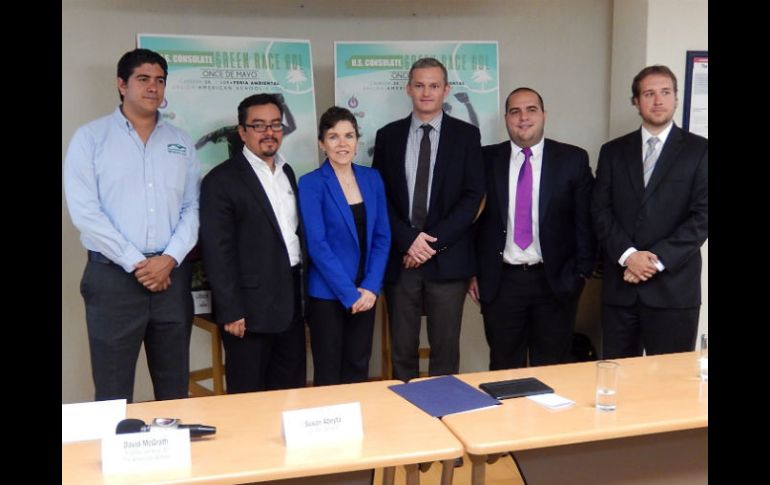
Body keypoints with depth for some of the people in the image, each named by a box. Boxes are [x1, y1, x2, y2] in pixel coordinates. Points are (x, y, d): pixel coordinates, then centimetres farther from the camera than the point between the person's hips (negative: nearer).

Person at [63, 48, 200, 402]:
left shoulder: (181, 142, 11)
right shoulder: (90, 137, 0)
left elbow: (193, 207, 7)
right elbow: (84, 211, -8)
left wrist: (170, 258, -9)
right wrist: (136, 263, -12)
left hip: (172, 275, 3)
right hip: (113, 276, -3)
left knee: (175, 390, 11)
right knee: (113, 394, 3)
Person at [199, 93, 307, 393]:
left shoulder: (287, 172, 12)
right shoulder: (222, 180, -10)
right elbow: (217, 252, -14)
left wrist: (303, 292, 13)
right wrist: (230, 312, -17)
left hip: (292, 301, 7)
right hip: (251, 307, -7)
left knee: (292, 391, 15)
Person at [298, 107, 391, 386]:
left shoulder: (372, 178, 5)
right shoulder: (311, 184, -9)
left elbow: (382, 237, 4)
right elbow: (317, 245, -14)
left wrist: (370, 287, -7)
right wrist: (349, 293, -16)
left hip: (365, 292, 4)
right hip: (328, 293, -4)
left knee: (358, 370, 12)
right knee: (328, 374, 5)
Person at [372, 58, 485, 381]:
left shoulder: (466, 135, 4)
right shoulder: (388, 135, 8)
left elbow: (472, 196, -3)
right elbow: (380, 197, 4)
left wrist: (434, 241, -10)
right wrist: (408, 240, -10)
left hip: (448, 259, -1)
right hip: (400, 258, 1)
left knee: (445, 350, 5)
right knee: (401, 350, 8)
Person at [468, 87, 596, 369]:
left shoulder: (573, 159, 0)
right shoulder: (487, 159, 3)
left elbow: (586, 220, 1)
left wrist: (582, 272, -3)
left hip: (556, 281, 0)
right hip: (500, 282, 1)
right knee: (504, 369, 11)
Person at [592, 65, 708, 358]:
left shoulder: (699, 151, 4)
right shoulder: (613, 152, 11)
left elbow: (703, 215, -4)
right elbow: (601, 211, 4)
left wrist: (658, 259, -13)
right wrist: (628, 255, -11)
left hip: (674, 288, -2)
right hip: (620, 287, 2)